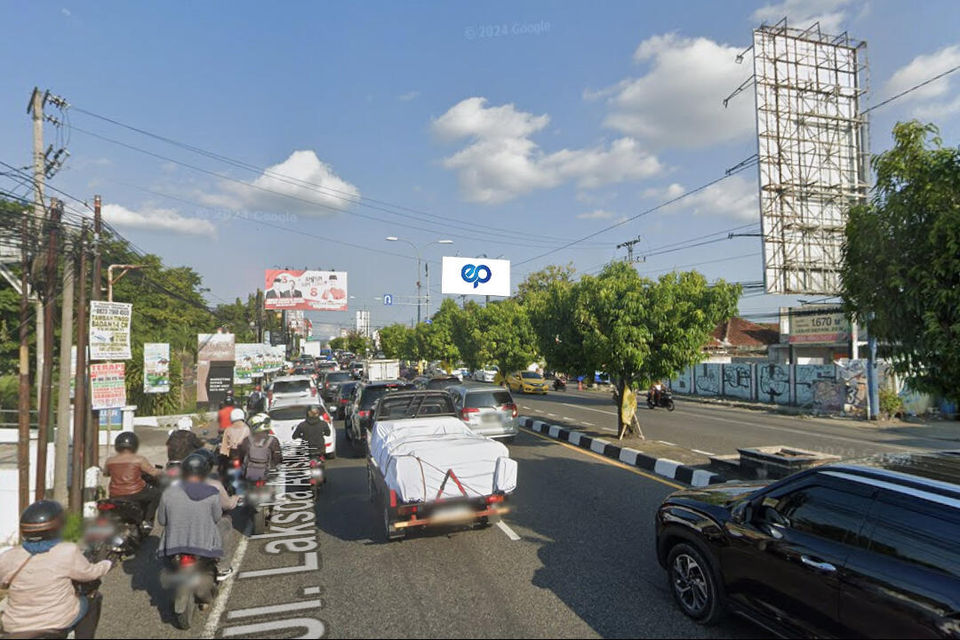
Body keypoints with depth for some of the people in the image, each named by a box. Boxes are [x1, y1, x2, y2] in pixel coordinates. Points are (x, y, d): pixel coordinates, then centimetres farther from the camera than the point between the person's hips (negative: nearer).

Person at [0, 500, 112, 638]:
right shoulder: (68, 552, -20)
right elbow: (89, 573, -3)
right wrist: (107, 564, 17)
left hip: (14, 628, 3)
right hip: (59, 623, -3)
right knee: (93, 598, 23)